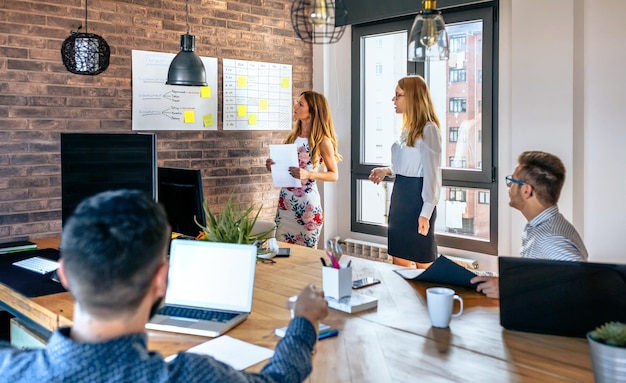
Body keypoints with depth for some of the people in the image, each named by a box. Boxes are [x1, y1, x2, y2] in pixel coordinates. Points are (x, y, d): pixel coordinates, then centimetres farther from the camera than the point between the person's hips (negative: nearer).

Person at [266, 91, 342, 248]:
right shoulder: (293, 136, 10)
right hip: (285, 201, 6)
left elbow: (334, 175, -6)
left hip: (307, 204, -6)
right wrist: (274, 167, 0)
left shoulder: (322, 140, -8)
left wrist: (308, 174, -21)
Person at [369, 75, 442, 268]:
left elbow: (431, 173, -18)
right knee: (399, 262, 13)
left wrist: (426, 213, -21)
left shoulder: (428, 130, -14)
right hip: (400, 195, 9)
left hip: (418, 197, -9)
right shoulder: (408, 128, 13)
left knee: (422, 263, 3)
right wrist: (387, 171, 9)